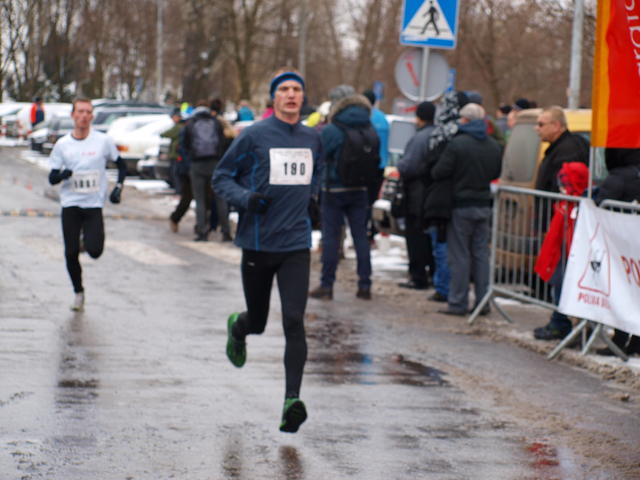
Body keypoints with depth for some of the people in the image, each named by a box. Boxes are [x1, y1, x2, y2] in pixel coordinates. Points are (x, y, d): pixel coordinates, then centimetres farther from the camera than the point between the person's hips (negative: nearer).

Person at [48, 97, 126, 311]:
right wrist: (61, 175, -18)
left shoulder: (103, 141, 0)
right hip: (70, 204, 1)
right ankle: (78, 293, 16)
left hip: (94, 204, -1)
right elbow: (52, 178, 5)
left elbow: (122, 165, 12)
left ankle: (89, 240, 21)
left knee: (95, 251, -15)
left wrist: (118, 187, -3)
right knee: (71, 253, -3)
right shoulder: (62, 145, 3)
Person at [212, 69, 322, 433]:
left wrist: (311, 196, 10)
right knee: (258, 322, 10)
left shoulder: (313, 138, 9)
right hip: (258, 243, -2)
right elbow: (221, 177, 1)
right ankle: (238, 327, 48)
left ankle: (293, 399, -12)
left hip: (297, 245, 2)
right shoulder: (254, 136, -5)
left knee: (294, 321, -11)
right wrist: (247, 198, -17)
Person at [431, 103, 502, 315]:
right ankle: (483, 300, 12)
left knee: (459, 256, -1)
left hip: (461, 206, -6)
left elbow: (439, 173, -14)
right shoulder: (494, 146, 5)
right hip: (484, 206, 6)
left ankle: (458, 303, 0)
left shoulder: (457, 144, -16)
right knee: (481, 254, 11)